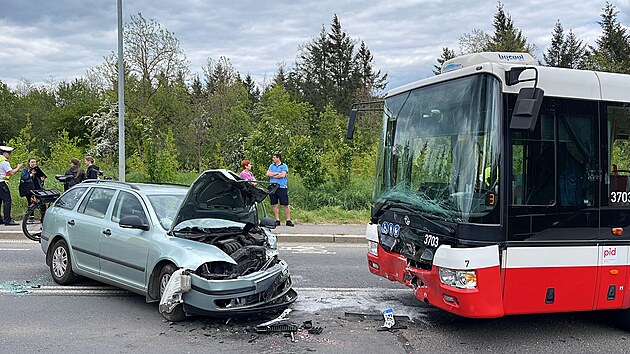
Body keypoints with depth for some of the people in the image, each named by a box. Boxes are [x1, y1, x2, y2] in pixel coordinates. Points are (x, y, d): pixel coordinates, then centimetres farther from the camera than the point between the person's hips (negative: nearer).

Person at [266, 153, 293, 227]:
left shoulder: (284, 166, 3)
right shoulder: (271, 166, 16)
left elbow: (282, 175, -11)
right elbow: (268, 173, 2)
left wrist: (273, 175, -2)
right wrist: (277, 173, -7)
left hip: (282, 187, -4)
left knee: (286, 205, -3)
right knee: (274, 205, 4)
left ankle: (288, 220, 1)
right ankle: (277, 220, 11)